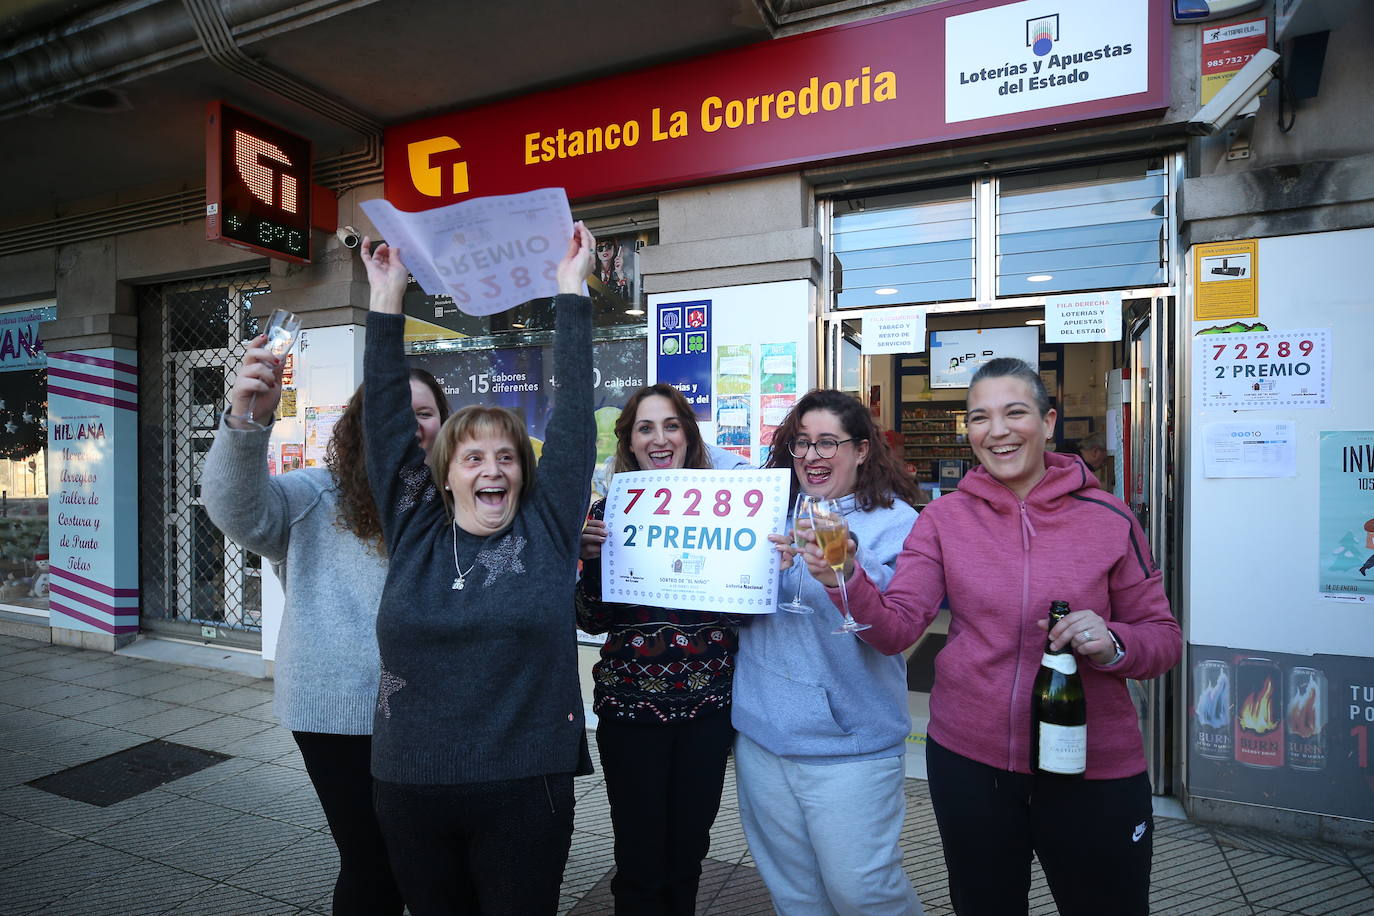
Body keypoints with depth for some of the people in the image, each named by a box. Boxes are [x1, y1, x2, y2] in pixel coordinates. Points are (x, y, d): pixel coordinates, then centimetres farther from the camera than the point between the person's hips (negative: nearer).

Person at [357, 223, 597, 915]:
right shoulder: (415, 533, 1)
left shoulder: (547, 528, -4)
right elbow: (383, 416, 3)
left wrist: (571, 290, -3)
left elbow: (573, 409, -5)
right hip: (409, 791, 2)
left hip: (525, 791, -2)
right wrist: (387, 298, 5)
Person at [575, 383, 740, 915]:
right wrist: (591, 556, -18)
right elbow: (594, 622, -2)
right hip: (631, 704, -1)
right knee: (640, 857, 10)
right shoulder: (610, 511, -2)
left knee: (690, 847, 18)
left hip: (708, 701, 2)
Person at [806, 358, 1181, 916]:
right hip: (968, 758, 1)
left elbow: (1164, 638, 1)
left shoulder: (1107, 518, -6)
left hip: (1094, 766, 0)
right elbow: (896, 628, -11)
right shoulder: (944, 518, -5)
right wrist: (848, 581, -30)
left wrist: (1112, 643, -21)